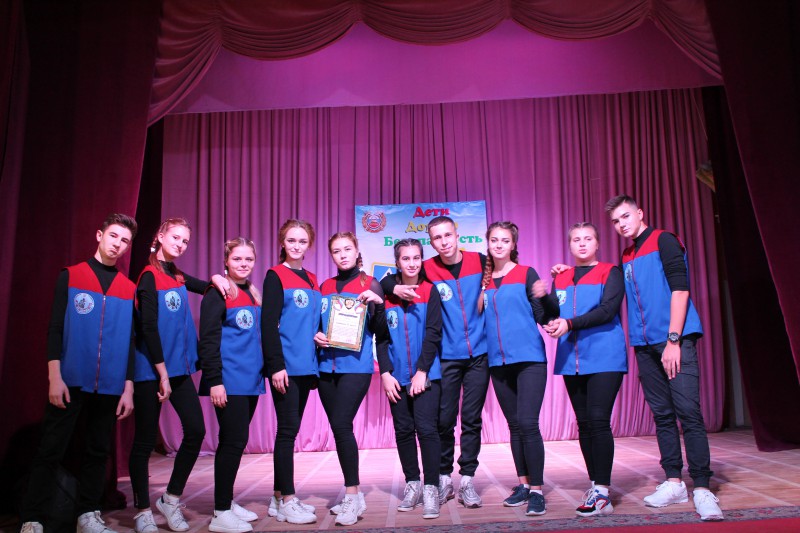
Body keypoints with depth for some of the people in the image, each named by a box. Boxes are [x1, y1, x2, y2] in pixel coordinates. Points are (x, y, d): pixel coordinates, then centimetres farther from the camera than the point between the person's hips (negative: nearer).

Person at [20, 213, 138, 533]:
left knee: (98, 451, 9)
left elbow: (131, 342, 9)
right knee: (51, 451, 2)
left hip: (109, 386, 3)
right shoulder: (70, 276, 3)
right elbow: (55, 329, -2)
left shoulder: (130, 289, 8)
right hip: (70, 382, -2)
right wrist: (54, 377, -10)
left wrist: (128, 388, 4)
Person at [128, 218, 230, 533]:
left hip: (179, 369, 7)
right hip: (150, 371, -7)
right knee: (145, 440, 4)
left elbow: (207, 288, 29)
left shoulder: (178, 278, 12)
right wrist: (162, 372, -16)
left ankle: (171, 499, 18)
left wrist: (216, 279, 5)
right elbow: (148, 327, -14)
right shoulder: (150, 276, -9)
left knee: (196, 430, 2)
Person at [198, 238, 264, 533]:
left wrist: (262, 373, 15)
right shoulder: (218, 293, -7)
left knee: (235, 441, 13)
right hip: (228, 381, -7)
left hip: (250, 380, 7)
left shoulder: (253, 295, 15)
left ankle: (227, 502, 25)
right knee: (234, 441, -6)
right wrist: (214, 380, -18)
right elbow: (208, 340, -13)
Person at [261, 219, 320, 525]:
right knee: (288, 430, -4)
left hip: (306, 367, 6)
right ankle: (286, 502, 5)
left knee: (290, 430, 11)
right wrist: (276, 365, -17)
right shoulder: (276, 276, -3)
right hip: (285, 366, -6)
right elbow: (268, 324, -10)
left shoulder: (312, 280, 15)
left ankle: (280, 497, 20)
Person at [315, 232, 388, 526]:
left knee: (341, 424, -15)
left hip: (356, 366, -5)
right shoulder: (325, 287, 13)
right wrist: (315, 335, -3)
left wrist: (378, 305, -18)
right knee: (339, 428, 8)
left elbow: (380, 332, -2)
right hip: (327, 366, 5)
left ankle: (352, 495, -3)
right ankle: (354, 495, 21)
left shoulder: (370, 284, 1)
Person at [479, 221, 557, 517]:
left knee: (528, 423, -8)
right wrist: (482, 288, 0)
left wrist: (543, 296, -24)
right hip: (498, 362, 4)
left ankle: (536, 490, 2)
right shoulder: (484, 280, 10)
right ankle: (523, 484, 24)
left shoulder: (526, 273, -1)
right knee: (514, 425, 12)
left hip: (529, 358, -4)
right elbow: (479, 317, 15)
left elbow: (544, 317, -6)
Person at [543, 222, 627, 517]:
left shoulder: (610, 272, 3)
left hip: (604, 357, -4)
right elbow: (553, 315, 8)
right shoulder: (561, 278, 15)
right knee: (584, 423, 8)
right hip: (572, 360, 5)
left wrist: (570, 323, -21)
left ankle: (602, 493, -6)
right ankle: (596, 485, 19)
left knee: (598, 421, -11)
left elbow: (607, 310, -11)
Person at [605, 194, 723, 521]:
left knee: (688, 413, -8)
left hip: (675, 339, -6)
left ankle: (702, 488, -2)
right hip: (645, 344, 6)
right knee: (662, 415, 9)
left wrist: (674, 340, -16)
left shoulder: (663, 240, -2)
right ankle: (673, 483, 18)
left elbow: (680, 289, -11)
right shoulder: (626, 258, 17)